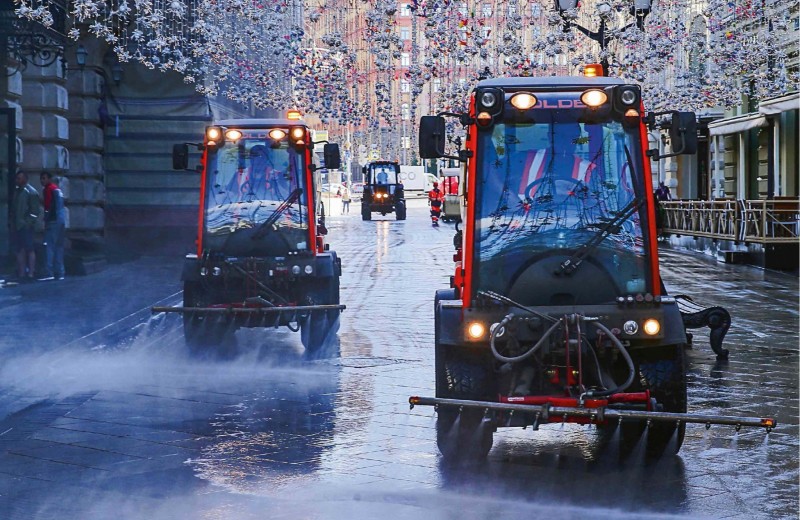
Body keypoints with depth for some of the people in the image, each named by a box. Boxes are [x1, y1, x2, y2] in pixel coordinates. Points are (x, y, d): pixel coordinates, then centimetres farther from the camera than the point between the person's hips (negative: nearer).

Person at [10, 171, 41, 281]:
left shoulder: (31, 192, -8)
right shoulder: (16, 191, 15)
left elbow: (35, 210, -11)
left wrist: (30, 222, -18)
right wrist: (11, 222, 10)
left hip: (26, 226, -8)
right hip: (16, 226, 8)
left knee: (29, 249, -4)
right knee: (19, 250, 10)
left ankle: (30, 274, -2)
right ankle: (21, 273, 15)